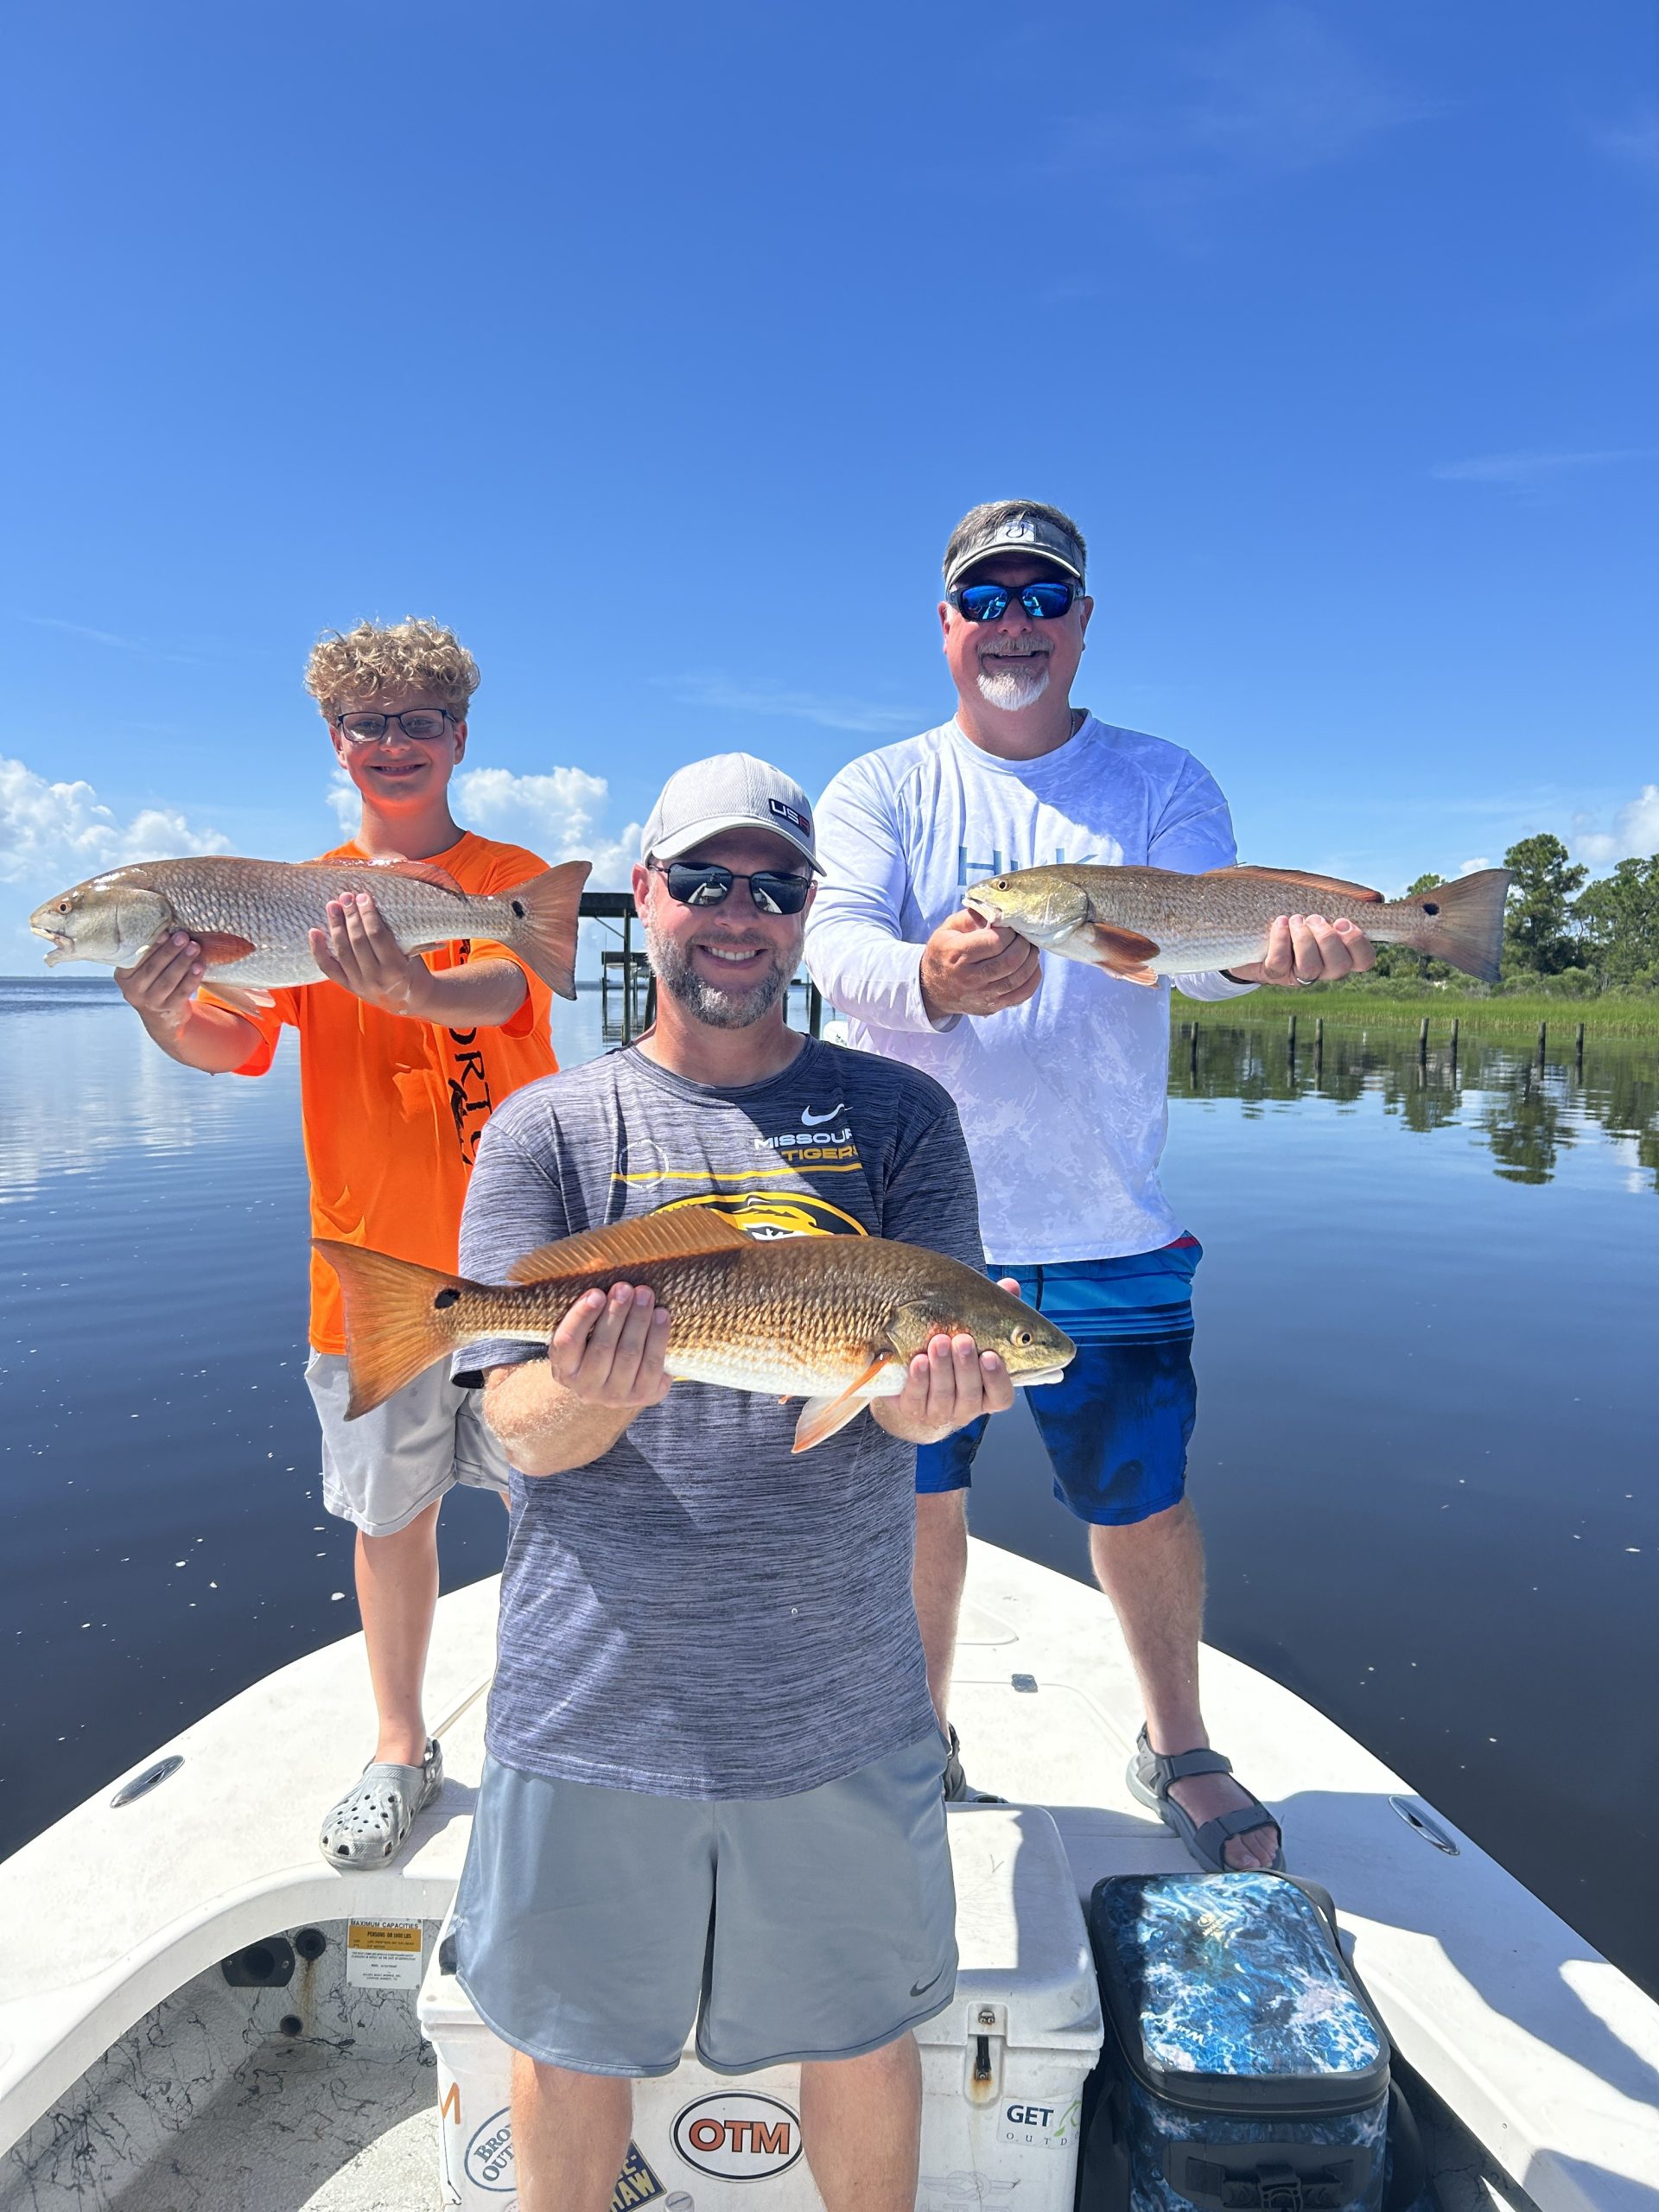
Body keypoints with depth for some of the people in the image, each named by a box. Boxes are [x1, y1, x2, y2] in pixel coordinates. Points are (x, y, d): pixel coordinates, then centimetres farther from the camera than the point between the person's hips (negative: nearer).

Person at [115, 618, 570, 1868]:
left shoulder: (516, 876, -1)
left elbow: (503, 991, -21)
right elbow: (239, 1040, -7)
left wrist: (409, 984, -43)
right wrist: (172, 1019, -30)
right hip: (368, 1263, 2)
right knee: (391, 1511, 14)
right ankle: (402, 1747, 35)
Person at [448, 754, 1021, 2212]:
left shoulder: (895, 1112, 0)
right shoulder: (548, 1129, -3)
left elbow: (920, 1380, -6)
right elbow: (525, 1429, -8)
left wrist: (930, 1391, -29)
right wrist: (599, 1392, -30)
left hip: (839, 1695, 1)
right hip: (596, 1695, 0)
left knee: (862, 2031, 20)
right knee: (570, 2042, 20)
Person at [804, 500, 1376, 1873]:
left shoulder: (1162, 783, 6)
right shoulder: (879, 791, 4)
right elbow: (839, 946, -14)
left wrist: (1270, 946, -33)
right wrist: (932, 978, -37)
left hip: (1105, 1229, 0)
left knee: (1144, 1502, 9)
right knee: (917, 1499, 12)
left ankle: (1177, 1748, 36)